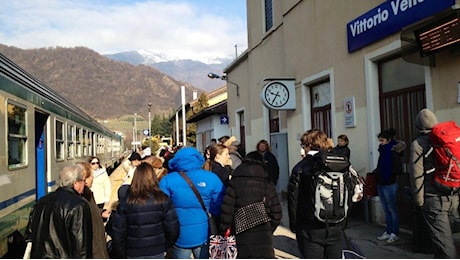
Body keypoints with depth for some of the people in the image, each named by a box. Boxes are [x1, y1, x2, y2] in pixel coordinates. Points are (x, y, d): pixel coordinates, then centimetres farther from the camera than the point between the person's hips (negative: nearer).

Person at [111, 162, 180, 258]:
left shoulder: (125, 201, -9)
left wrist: (120, 255, 7)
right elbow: (173, 229, -8)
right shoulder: (162, 199, -10)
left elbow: (118, 233, -6)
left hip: (133, 254, 0)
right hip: (157, 253, 0)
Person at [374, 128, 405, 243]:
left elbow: (399, 170, -17)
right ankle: (388, 232, 24)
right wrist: (376, 172, 2)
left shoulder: (394, 152, -13)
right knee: (386, 209, 14)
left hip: (389, 185, -8)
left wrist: (385, 173, -17)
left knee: (392, 209, 2)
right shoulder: (383, 151, 10)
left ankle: (395, 234, 12)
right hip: (381, 184, 8)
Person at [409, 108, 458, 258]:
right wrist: (455, 191, 19)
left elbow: (416, 175, -11)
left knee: (443, 241, -2)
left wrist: (419, 201, -3)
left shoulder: (418, 144, -8)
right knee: (442, 237, 22)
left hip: (434, 199, -6)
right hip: (454, 197, 6)